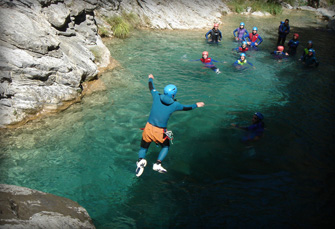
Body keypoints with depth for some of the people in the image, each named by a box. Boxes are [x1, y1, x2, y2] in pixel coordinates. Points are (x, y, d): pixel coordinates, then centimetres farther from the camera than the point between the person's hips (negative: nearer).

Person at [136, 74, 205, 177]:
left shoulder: (157, 97, 0)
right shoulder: (175, 105, -2)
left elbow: (151, 88, 20)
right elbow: (186, 107, 16)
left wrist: (151, 79, 41)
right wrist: (196, 105, 35)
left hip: (148, 129, 2)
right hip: (160, 132, -2)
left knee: (143, 148, 18)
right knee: (166, 147, 27)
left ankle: (141, 159, -13)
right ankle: (158, 164, 8)